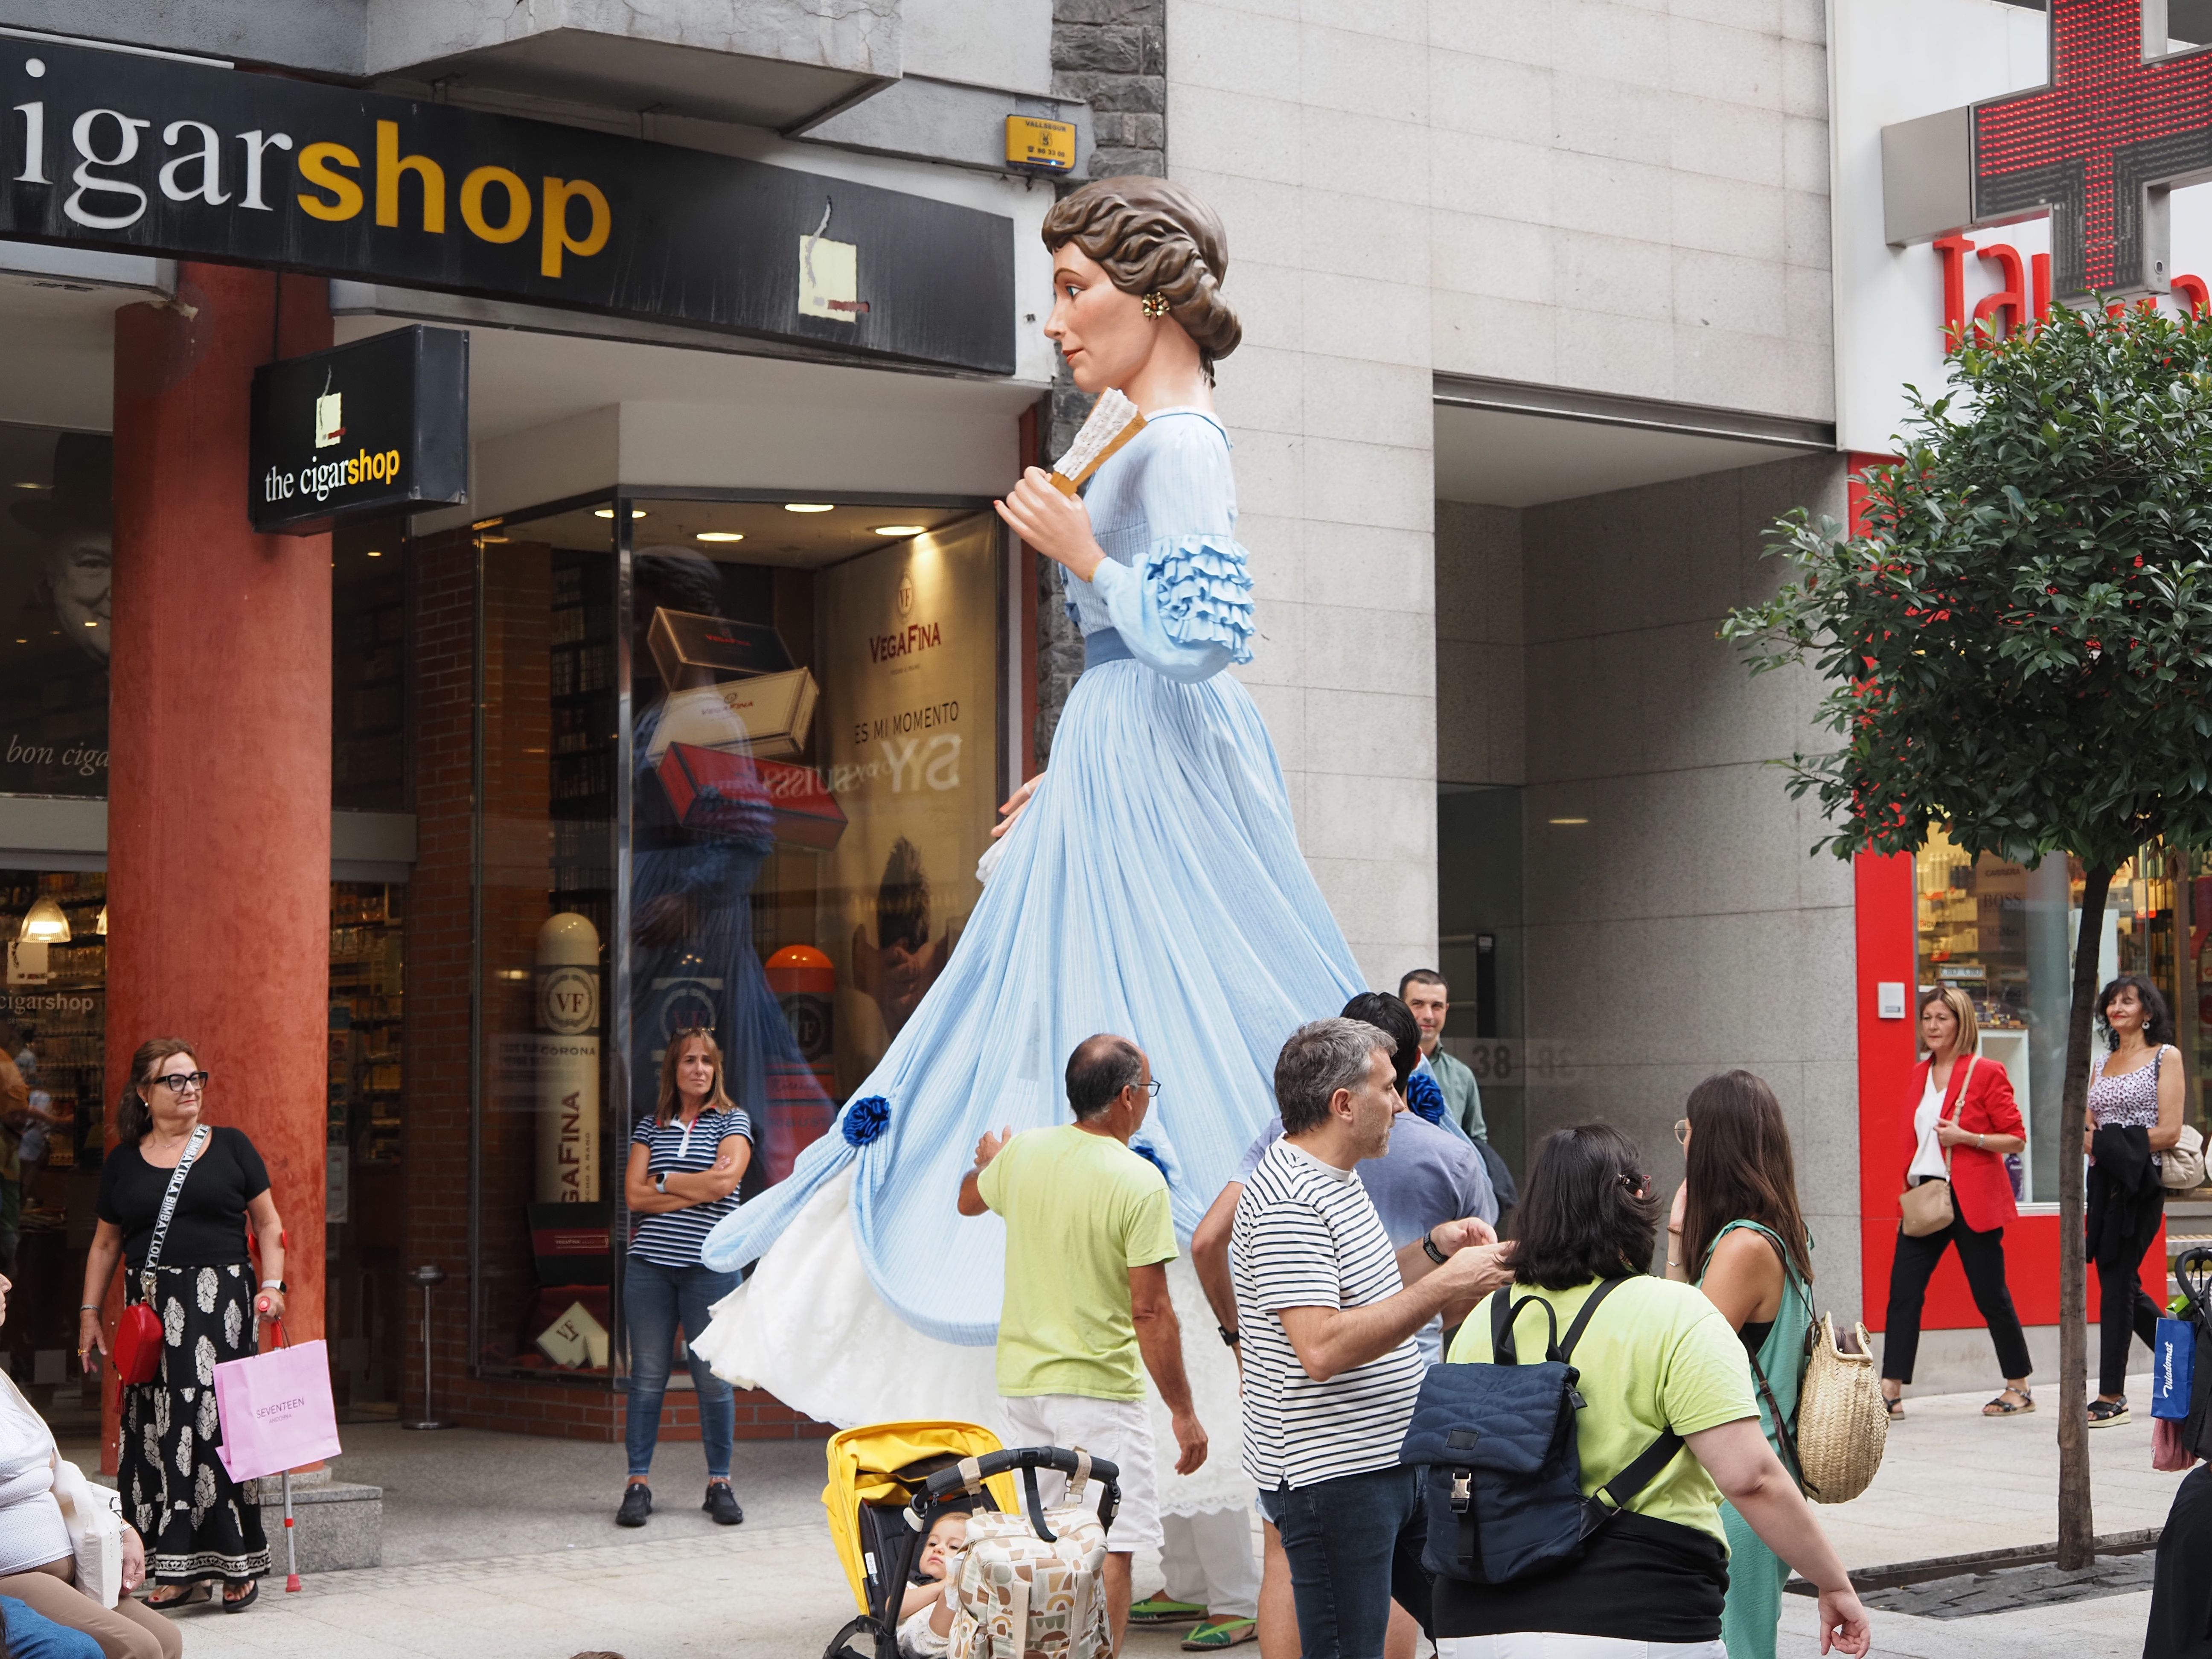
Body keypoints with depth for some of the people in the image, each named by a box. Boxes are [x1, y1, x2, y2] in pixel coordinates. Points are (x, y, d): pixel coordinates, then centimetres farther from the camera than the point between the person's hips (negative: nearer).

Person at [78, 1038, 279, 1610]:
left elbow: (268, 1223, 9)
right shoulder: (123, 1163, 11)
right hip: (152, 1307, 2)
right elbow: (105, 1244, 17)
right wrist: (90, 1313, 12)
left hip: (222, 1301, -2)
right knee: (158, 1431, -2)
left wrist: (273, 1285, -4)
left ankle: (238, 1563, -1)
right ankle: (179, 1570, 2)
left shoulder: (230, 1146, 7)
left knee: (219, 1422, -7)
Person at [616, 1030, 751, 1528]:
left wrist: (664, 1180, -1)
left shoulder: (732, 1121, 7)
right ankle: (638, 1485, 5)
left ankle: (720, 1484, 9)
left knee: (713, 1378, 0)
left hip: (710, 1263, -2)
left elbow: (726, 1181, -9)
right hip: (650, 1263, 2)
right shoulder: (651, 1126, 13)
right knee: (647, 1376, 2)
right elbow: (635, 1195, 2)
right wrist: (698, 1189, -6)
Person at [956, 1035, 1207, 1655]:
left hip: (1021, 1378, 7)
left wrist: (987, 1160, 46)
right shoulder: (1138, 1181, -16)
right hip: (1101, 1386, -7)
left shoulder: (1023, 1151, 1)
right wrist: (1183, 1413, -11)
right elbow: (1150, 1313, -17)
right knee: (1111, 1548, -2)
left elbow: (969, 1201, 25)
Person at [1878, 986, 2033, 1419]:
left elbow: (2016, 1138, -6)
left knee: (1990, 1294, 2)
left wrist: (1966, 1137, -18)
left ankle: (2020, 1387, 18)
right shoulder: (1921, 1075, 13)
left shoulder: (1986, 1074, -5)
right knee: (1903, 1289, -5)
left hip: (1972, 1200, -6)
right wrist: (1912, 1186, 13)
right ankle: (1891, 1391, -6)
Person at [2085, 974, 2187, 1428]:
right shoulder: (2100, 1063, 18)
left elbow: (2169, 1132, -10)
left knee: (2116, 1282, -9)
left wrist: (2108, 1141, -11)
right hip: (2105, 1181, 7)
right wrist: (2091, 1140, -7)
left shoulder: (2166, 1057, -1)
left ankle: (2112, 1397, -5)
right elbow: (2085, 1127, 17)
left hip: (2141, 1184, -7)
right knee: (2121, 1284, 8)